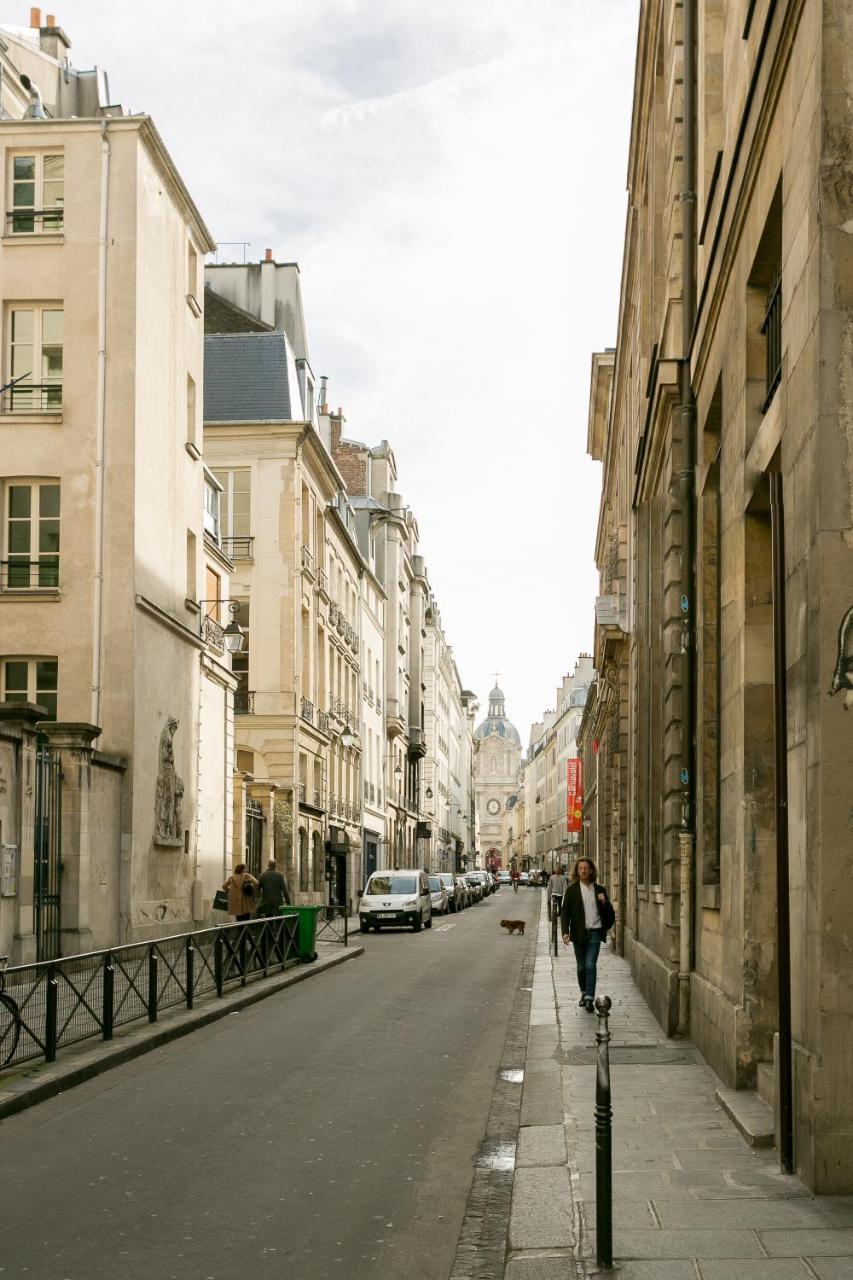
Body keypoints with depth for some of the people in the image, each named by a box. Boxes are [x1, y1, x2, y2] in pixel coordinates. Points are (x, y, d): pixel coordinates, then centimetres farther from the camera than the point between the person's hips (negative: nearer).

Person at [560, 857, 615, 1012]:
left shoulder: (599, 890, 6)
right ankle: (584, 993, 30)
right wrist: (565, 932, -14)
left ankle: (590, 999, -11)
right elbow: (565, 912, -2)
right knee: (581, 967, 10)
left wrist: (604, 902, -11)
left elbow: (610, 913, 11)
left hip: (594, 933, -1)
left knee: (590, 965, -12)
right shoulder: (571, 890, 2)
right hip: (579, 933, 1)